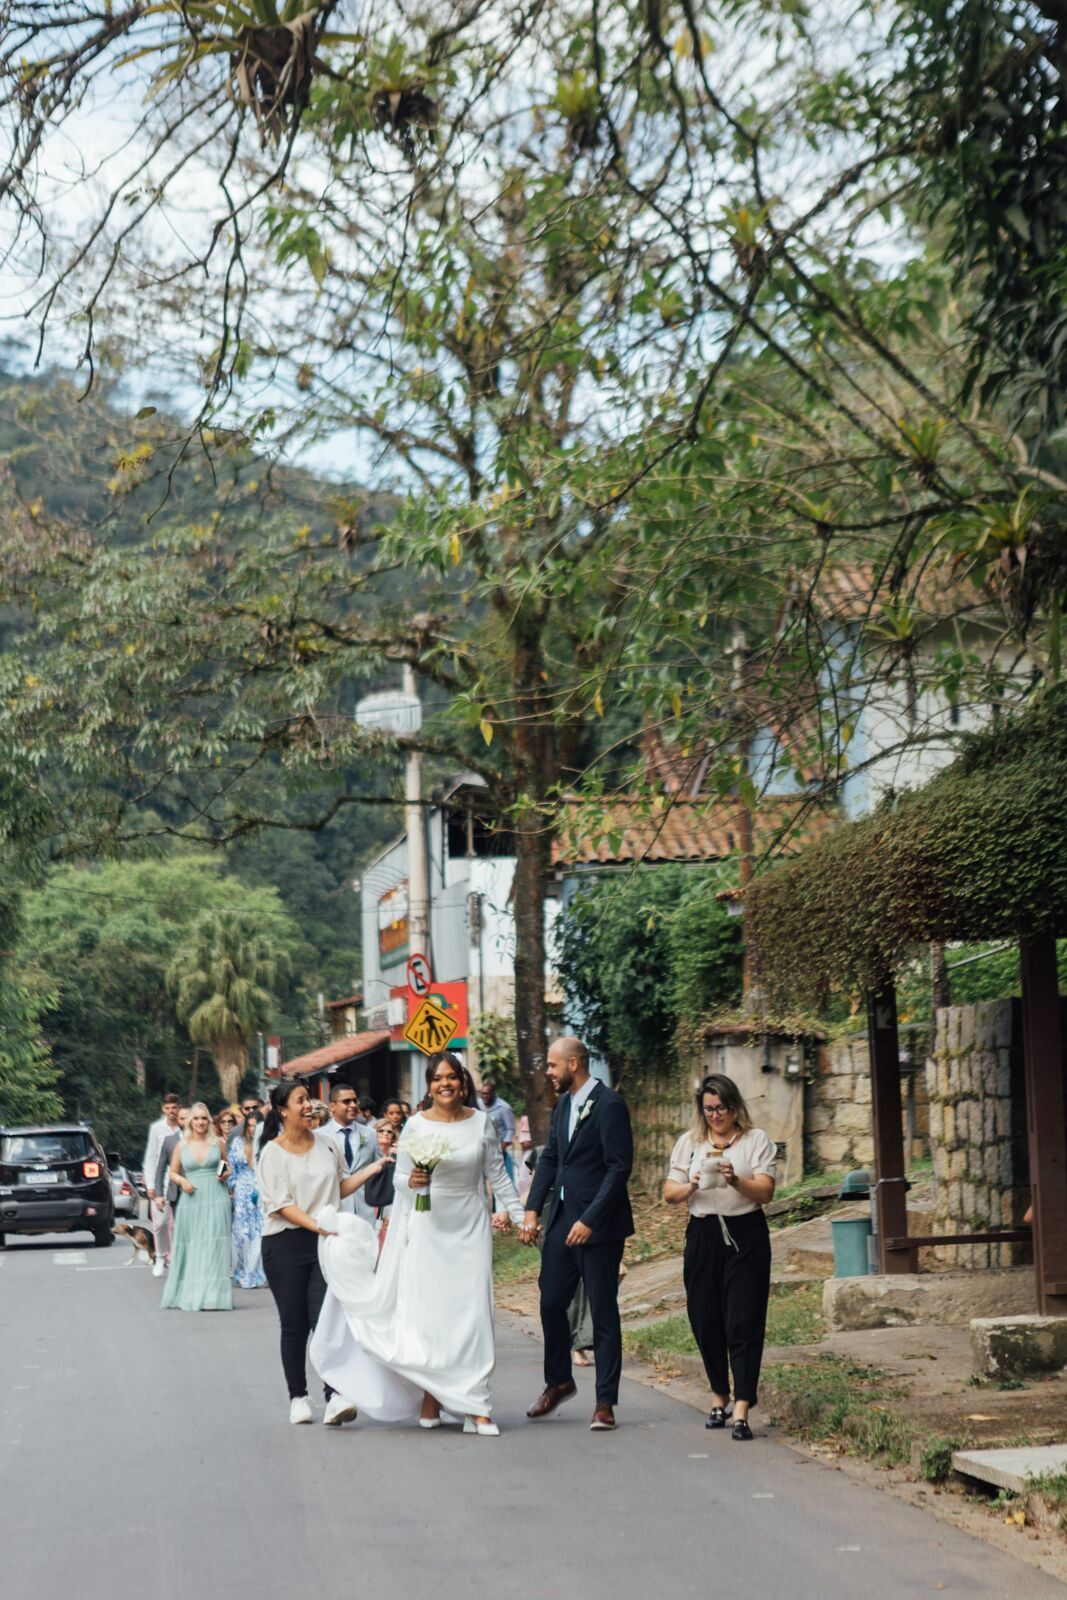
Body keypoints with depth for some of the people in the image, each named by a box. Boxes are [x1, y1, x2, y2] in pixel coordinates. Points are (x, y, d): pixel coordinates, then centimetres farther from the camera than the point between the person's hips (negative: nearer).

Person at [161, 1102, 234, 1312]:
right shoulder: (182, 1146, 6)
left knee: (213, 1245, -7)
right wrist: (182, 1181, -5)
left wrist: (226, 1175, -3)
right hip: (191, 1200, 1)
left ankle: (211, 1296, -8)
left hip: (215, 1199, -1)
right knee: (191, 1247, 4)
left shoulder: (218, 1143, 5)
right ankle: (187, 1294, 15)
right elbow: (173, 1172, 14)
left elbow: (227, 1167, 18)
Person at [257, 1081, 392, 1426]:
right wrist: (316, 1225, -23)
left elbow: (339, 1189, 20)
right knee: (294, 1325, 4)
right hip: (285, 1244, -2)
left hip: (324, 1242, 2)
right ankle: (298, 1398, 15)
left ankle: (334, 1397, -18)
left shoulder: (326, 1145, 9)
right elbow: (281, 1205, -11)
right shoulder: (273, 1153, -4)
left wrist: (373, 1169, 11)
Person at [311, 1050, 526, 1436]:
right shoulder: (416, 1125, -2)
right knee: (427, 1312, -4)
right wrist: (411, 1180, -18)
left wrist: (519, 1215, 6)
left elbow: (497, 1174, 9)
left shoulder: (481, 1123, 2)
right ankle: (430, 1399, 9)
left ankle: (474, 1407, -2)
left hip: (470, 1229, 1)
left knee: (471, 1314, -3)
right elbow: (399, 1177, 4)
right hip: (427, 1227, -1)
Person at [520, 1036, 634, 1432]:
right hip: (561, 1220, 8)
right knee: (551, 1303, 12)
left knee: (603, 1313, 0)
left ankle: (605, 1403, 7)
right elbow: (549, 1158, 15)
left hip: (598, 1225, -8)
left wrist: (590, 1220, -20)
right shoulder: (563, 1105, 12)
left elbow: (619, 1168, -18)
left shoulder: (609, 1105, -14)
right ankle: (558, 1382, 31)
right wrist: (532, 1210, 4)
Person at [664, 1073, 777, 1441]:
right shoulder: (689, 1142, 12)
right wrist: (691, 1187, -13)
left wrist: (735, 1181, -24)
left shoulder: (756, 1140, 3)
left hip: (746, 1235, -3)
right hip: (703, 1236, 3)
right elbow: (669, 1193, 8)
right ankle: (718, 1397, 24)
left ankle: (742, 1410, -10)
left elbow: (765, 1192, -6)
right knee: (706, 1322, 6)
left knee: (743, 1323, -8)